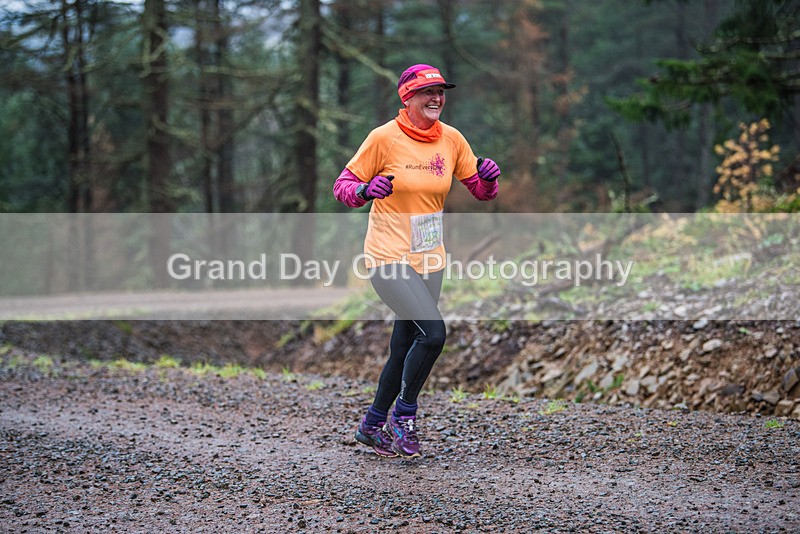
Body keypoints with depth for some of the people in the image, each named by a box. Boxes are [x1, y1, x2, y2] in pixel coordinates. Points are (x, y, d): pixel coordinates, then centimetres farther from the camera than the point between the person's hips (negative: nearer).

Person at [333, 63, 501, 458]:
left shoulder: (451, 139, 4)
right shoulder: (385, 137, -10)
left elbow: (482, 192, 9)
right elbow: (342, 185, -6)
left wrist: (489, 177, -13)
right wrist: (365, 191, -28)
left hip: (430, 260, 6)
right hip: (389, 258, -6)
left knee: (405, 348, 11)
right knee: (433, 332, -21)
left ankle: (373, 426, 29)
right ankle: (404, 415, -1)